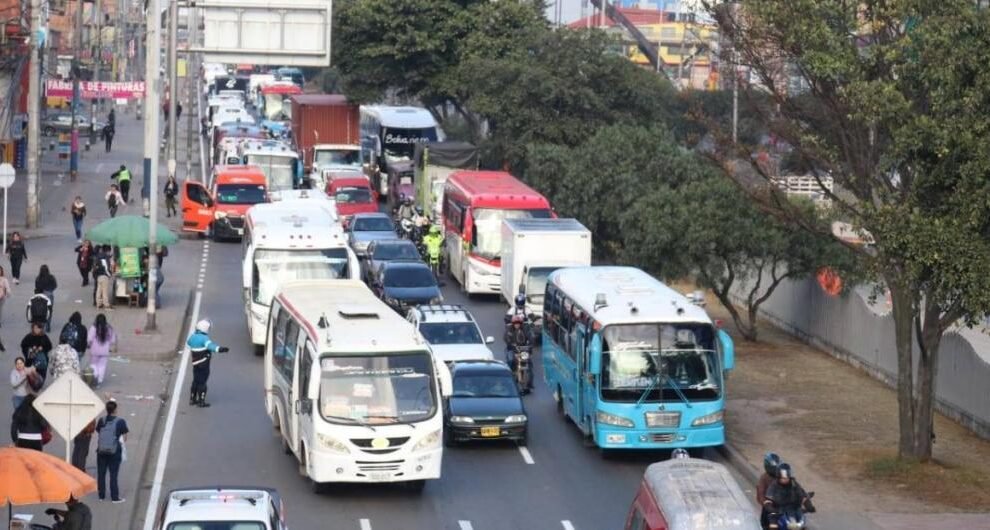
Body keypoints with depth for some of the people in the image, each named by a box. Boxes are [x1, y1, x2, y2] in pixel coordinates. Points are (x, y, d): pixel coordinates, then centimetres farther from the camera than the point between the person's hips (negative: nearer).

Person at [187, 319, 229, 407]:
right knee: (202, 382, -1)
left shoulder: (193, 336, 8)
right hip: (204, 363, -8)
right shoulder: (203, 338, -19)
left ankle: (192, 399, 26)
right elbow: (210, 345, -40)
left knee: (196, 381, 19)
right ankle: (201, 401, 2)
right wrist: (219, 349, -57)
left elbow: (188, 343, 31)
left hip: (195, 363, 8)